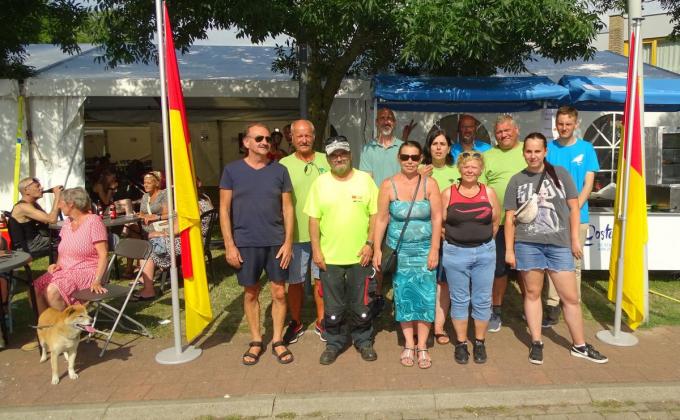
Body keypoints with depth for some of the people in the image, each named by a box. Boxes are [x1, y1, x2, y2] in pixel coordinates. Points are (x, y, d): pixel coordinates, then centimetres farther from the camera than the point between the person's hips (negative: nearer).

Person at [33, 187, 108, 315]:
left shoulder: (93, 221, -9)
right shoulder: (67, 222, 14)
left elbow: (103, 254, -15)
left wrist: (97, 281, -24)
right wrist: (57, 264, 4)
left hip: (86, 271, -7)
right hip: (65, 271, 7)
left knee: (52, 291, -29)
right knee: (35, 289, -16)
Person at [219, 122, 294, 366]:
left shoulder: (279, 170, 2)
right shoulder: (232, 170, -1)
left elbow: (288, 208, 3)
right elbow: (224, 210, -1)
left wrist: (288, 242, -4)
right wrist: (229, 245, -6)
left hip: (276, 243, 1)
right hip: (245, 243, -1)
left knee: (279, 293, 6)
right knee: (251, 293, 10)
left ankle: (277, 341, 22)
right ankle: (256, 341, 26)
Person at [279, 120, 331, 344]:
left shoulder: (326, 161, 3)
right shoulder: (284, 164, -2)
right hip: (295, 234, -1)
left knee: (321, 279, 12)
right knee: (295, 281, 10)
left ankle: (321, 321, 30)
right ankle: (296, 323, 28)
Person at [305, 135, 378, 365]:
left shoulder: (365, 180, -1)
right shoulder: (320, 183, 1)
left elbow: (375, 214, 0)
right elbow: (314, 219, 1)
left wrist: (370, 243, -8)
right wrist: (316, 250, -4)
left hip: (359, 255, 0)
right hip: (329, 257, 1)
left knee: (360, 303, 12)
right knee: (333, 306, 11)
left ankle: (364, 341, 30)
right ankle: (334, 343, 28)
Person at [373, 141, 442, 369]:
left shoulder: (430, 184, -2)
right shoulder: (388, 185, -2)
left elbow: (437, 218, -3)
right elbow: (381, 219, -1)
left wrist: (434, 249, -8)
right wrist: (377, 249, -4)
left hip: (424, 249, 0)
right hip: (398, 249, 0)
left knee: (425, 296, 0)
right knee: (403, 296, 6)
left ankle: (422, 347, 12)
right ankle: (408, 345, 19)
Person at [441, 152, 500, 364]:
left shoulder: (488, 192, 1)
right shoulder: (448, 193, -3)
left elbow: (496, 222, 8)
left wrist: (484, 241, 9)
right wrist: (454, 240, 3)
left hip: (485, 252, 1)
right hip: (456, 253, -1)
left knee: (482, 300, 9)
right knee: (459, 300, 9)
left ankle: (479, 343, 24)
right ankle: (461, 343, 22)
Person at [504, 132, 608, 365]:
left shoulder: (560, 173, 6)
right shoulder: (517, 180, 6)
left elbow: (573, 207, 8)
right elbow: (510, 218, 5)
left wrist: (575, 239, 3)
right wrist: (509, 250, 1)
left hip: (559, 244, 0)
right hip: (527, 244, 0)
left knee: (571, 297, 5)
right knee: (532, 293, 8)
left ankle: (579, 345, 20)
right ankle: (536, 343, 20)